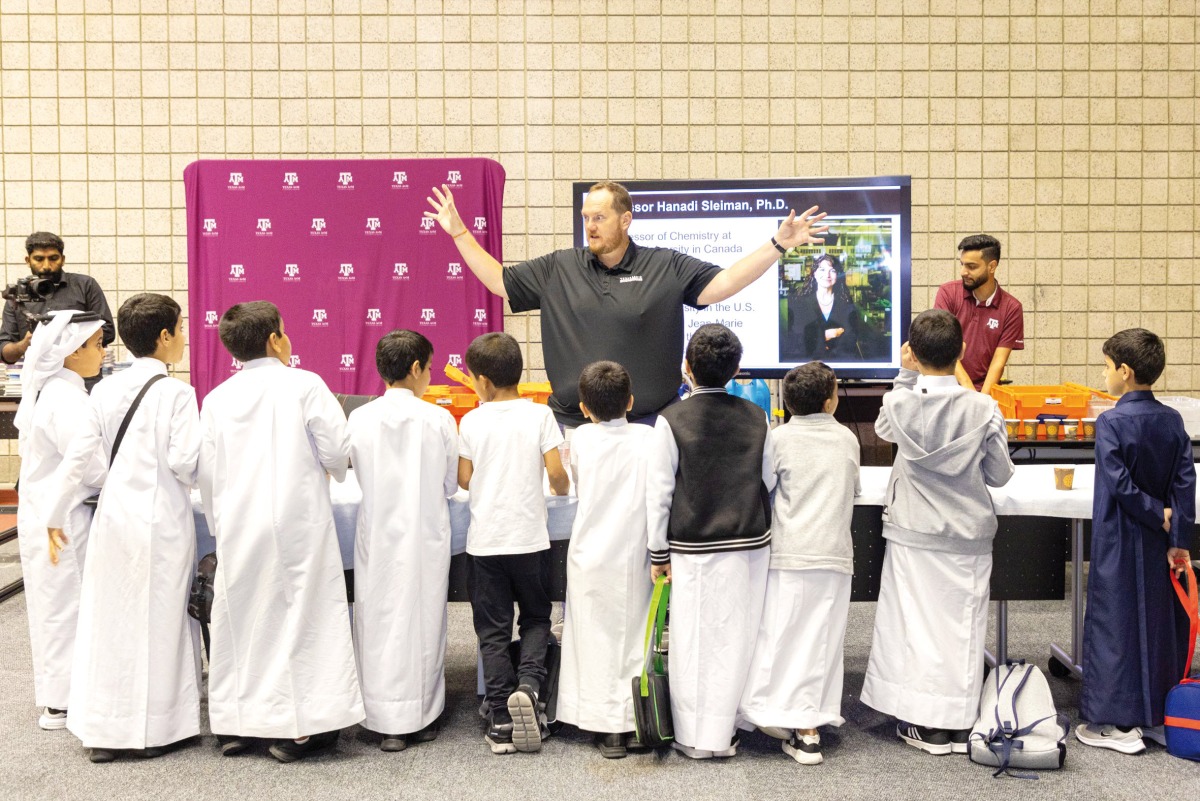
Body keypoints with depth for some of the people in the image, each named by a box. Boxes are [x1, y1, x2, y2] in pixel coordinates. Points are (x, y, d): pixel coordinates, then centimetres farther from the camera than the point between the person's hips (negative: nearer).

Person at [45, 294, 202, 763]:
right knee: (157, 621, 6)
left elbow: (78, 456, 5)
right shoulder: (177, 393, -11)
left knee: (106, 618, 12)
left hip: (113, 517, 5)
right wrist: (198, 480, 6)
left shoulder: (105, 391, 4)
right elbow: (184, 461, -16)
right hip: (162, 520, -5)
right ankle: (153, 729, 14)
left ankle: (103, 731, 20)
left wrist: (55, 514, 13)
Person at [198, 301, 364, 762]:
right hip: (298, 521, -4)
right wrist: (330, 471, 14)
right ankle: (300, 729, 4)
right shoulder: (304, 384, -4)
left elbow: (207, 473, 9)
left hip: (238, 528, 4)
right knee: (302, 613, 1)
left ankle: (233, 724, 21)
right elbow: (336, 449, -8)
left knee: (239, 616, 13)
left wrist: (218, 526, 20)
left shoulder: (217, 398, 7)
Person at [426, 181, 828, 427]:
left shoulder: (667, 268, 1)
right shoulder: (558, 268, 7)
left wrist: (777, 245, -14)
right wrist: (459, 232, 9)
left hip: (649, 425, -2)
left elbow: (721, 284, -6)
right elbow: (498, 280, 12)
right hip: (572, 425, 2)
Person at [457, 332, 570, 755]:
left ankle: (500, 720, 8)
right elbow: (556, 473, -10)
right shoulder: (539, 415, -5)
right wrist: (563, 489, 12)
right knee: (536, 618, 18)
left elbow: (464, 481, 1)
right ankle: (528, 685, -6)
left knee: (493, 628, 8)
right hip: (530, 538, 0)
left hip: (485, 541, 0)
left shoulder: (471, 421, -3)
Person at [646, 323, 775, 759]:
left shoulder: (672, 420, -8)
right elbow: (769, 481, 6)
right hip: (750, 544, 3)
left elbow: (659, 491, -7)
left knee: (693, 641, 6)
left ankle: (693, 737, 16)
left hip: (693, 548, -2)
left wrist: (659, 552, 1)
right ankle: (724, 734, 18)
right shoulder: (755, 417, 0)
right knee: (736, 638, 9)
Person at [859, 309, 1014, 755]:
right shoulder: (984, 409, -11)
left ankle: (926, 726, 14)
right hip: (968, 534, 1)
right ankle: (959, 724, 18)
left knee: (915, 622, 8)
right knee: (961, 625, 9)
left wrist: (906, 375, 10)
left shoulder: (900, 403, -11)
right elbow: (1000, 475, -2)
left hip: (914, 534, 0)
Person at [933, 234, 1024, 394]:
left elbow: (999, 360, -4)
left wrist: (982, 398, -18)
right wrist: (966, 384, -20)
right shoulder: (948, 293, -1)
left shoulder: (1011, 308, -1)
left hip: (983, 391, 0)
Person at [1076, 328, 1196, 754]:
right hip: (1159, 543, 6)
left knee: (1115, 623, 2)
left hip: (1119, 543, -6)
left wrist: (1159, 516, -7)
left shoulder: (1111, 422, -15)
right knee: (1161, 619, 14)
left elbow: (1120, 484, -20)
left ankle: (1117, 722, 7)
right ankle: (1161, 716, 24)